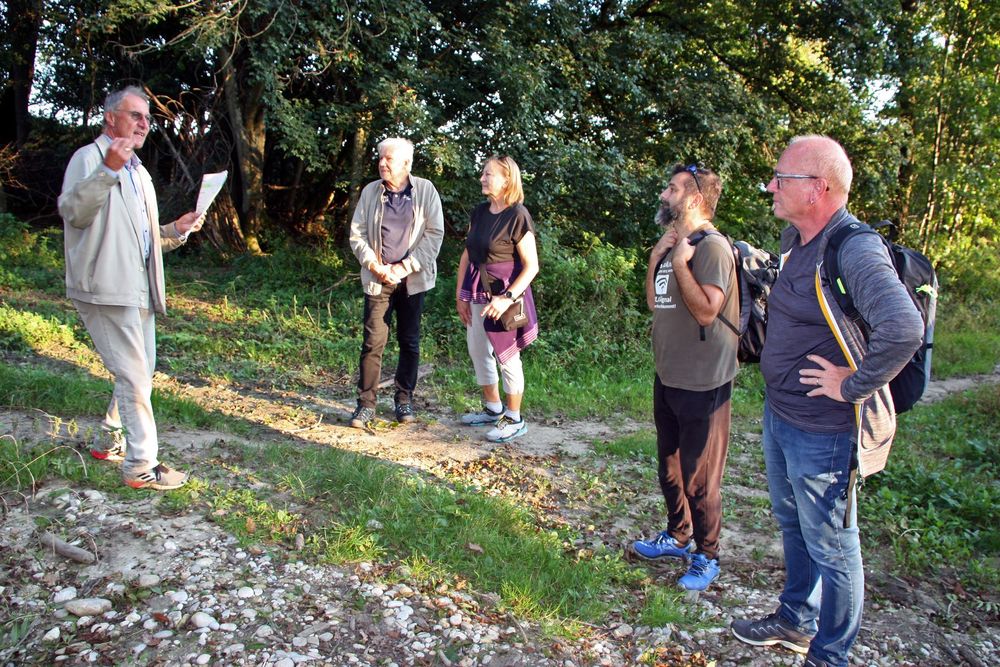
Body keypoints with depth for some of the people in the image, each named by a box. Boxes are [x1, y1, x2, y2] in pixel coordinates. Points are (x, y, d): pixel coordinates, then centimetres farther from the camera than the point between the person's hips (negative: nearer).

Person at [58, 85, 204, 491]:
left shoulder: (138, 172, 23)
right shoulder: (90, 157, -4)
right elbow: (72, 212, -22)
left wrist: (177, 230, 8)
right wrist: (108, 169, -32)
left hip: (139, 291, 9)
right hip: (107, 288, -9)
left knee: (140, 373, 16)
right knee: (134, 377, -9)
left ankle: (110, 442, 32)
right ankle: (142, 466, -1)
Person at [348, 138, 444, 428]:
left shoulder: (425, 190, -2)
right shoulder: (370, 191, 3)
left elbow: (435, 234, -5)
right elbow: (357, 235, 3)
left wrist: (405, 267, -12)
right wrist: (376, 267, -11)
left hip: (412, 280, 0)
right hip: (377, 280, 0)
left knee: (409, 341, 9)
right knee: (373, 342, -2)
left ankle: (404, 398, 22)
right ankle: (366, 403, 7)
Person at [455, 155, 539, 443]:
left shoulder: (517, 216, -14)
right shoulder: (479, 212, 6)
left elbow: (531, 266, -16)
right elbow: (466, 255, 10)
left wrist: (508, 298, -24)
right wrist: (460, 295, 6)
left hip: (504, 294, -7)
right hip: (477, 293, 7)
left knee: (507, 357, 2)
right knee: (478, 351, 15)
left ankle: (514, 419, 17)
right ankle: (493, 409, 32)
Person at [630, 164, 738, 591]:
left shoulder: (712, 247, -18)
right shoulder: (676, 244, 11)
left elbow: (706, 310, -26)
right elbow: (653, 302, 10)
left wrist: (679, 262, -21)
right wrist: (656, 256, -1)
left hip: (702, 384, -9)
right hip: (667, 378, 9)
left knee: (699, 478, 3)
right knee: (669, 468, 22)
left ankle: (706, 557, 21)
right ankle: (678, 537, 41)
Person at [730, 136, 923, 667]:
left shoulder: (855, 250, -25)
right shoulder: (795, 239, 4)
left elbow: (903, 328, -40)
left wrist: (853, 386, -27)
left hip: (823, 432, -9)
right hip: (779, 414, 9)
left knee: (831, 548, 9)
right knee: (793, 527, 25)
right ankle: (795, 621, 46)